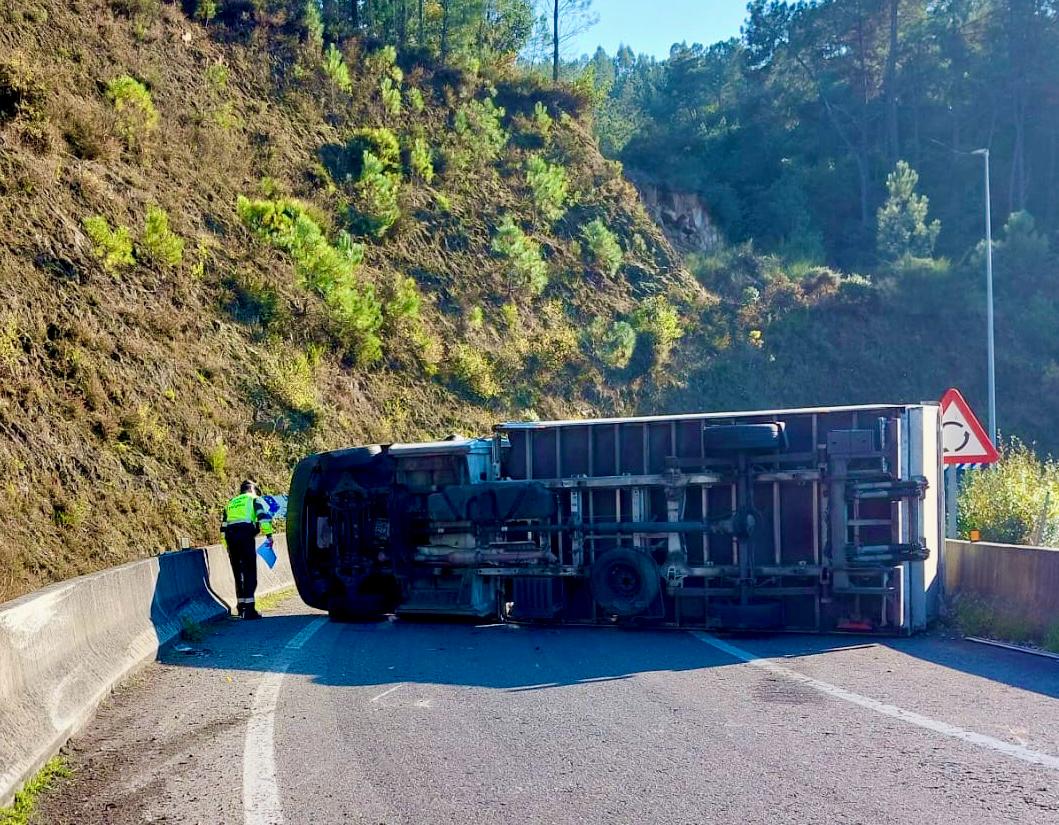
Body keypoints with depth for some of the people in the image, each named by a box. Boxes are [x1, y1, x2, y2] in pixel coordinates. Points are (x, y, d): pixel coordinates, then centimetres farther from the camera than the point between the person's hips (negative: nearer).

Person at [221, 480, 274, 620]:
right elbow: (264, 516, -5)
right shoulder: (254, 499, 14)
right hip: (246, 536, -5)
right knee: (250, 574, -7)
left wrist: (228, 547, 29)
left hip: (230, 536, 5)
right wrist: (269, 534, -6)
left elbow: (223, 526, 26)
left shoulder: (231, 503, 29)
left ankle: (242, 608, 19)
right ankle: (249, 609, -16)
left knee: (238, 574, 15)